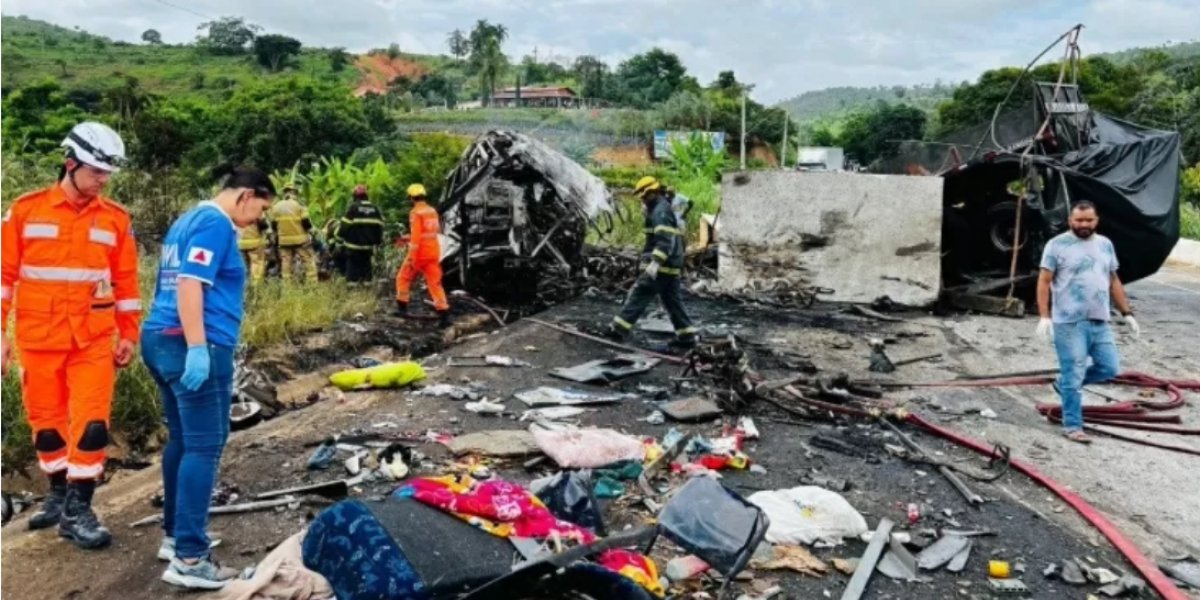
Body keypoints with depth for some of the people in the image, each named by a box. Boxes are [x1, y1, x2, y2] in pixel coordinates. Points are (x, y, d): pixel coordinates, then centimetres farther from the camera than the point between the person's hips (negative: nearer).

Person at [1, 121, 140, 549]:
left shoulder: (116, 219, 1)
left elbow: (126, 281, 6)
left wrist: (129, 334, 6)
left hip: (94, 340, 0)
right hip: (39, 339, 1)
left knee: (91, 424, -6)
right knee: (47, 422, 12)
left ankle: (77, 508, 4)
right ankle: (59, 494, 30)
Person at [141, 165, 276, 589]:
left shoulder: (187, 220, 20)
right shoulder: (216, 224, -10)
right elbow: (190, 284, -20)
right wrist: (198, 348, -25)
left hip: (160, 339, 10)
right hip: (195, 347, -10)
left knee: (182, 440, 16)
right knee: (204, 446, -8)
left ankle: (175, 535, 25)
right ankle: (188, 558, -9)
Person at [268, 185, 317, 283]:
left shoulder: (276, 206, 3)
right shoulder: (299, 204, -9)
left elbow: (274, 225, 8)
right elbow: (306, 222, -12)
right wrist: (309, 227, 9)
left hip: (284, 240, 4)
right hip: (300, 239, -3)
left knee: (286, 262, 9)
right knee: (308, 260, 3)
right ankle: (312, 283, -1)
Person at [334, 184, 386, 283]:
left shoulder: (353, 207, -10)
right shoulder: (374, 209, 6)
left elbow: (344, 224, -9)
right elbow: (380, 226, 10)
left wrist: (339, 238, 4)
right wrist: (378, 241, 21)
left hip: (354, 245, -5)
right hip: (369, 245, 5)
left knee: (353, 267, 0)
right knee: (366, 266, 14)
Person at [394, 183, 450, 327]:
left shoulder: (416, 213, -13)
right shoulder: (432, 211, 10)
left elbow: (416, 236, -19)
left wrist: (411, 257, -18)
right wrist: (407, 238, 28)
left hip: (420, 254, -6)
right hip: (433, 253, 6)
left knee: (403, 278, 15)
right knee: (435, 283, 4)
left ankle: (402, 308, 21)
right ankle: (444, 314, -6)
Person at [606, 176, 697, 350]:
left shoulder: (660, 211, -13)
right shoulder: (663, 209, 20)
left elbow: (665, 240, -25)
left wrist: (655, 262, -33)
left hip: (662, 266, -10)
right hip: (670, 265, 10)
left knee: (638, 295, -6)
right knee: (672, 301, 11)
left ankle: (619, 329, -4)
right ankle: (687, 337, 11)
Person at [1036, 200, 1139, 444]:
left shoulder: (1105, 245, 13)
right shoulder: (1057, 245, -5)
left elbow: (1114, 282, 19)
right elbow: (1044, 282, -8)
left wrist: (1127, 313, 14)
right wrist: (1044, 316, -16)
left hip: (1100, 322, 6)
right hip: (1069, 323, -6)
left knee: (1109, 368, 7)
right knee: (1073, 375, -2)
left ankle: (1067, 383, 29)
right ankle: (1072, 426, 8)